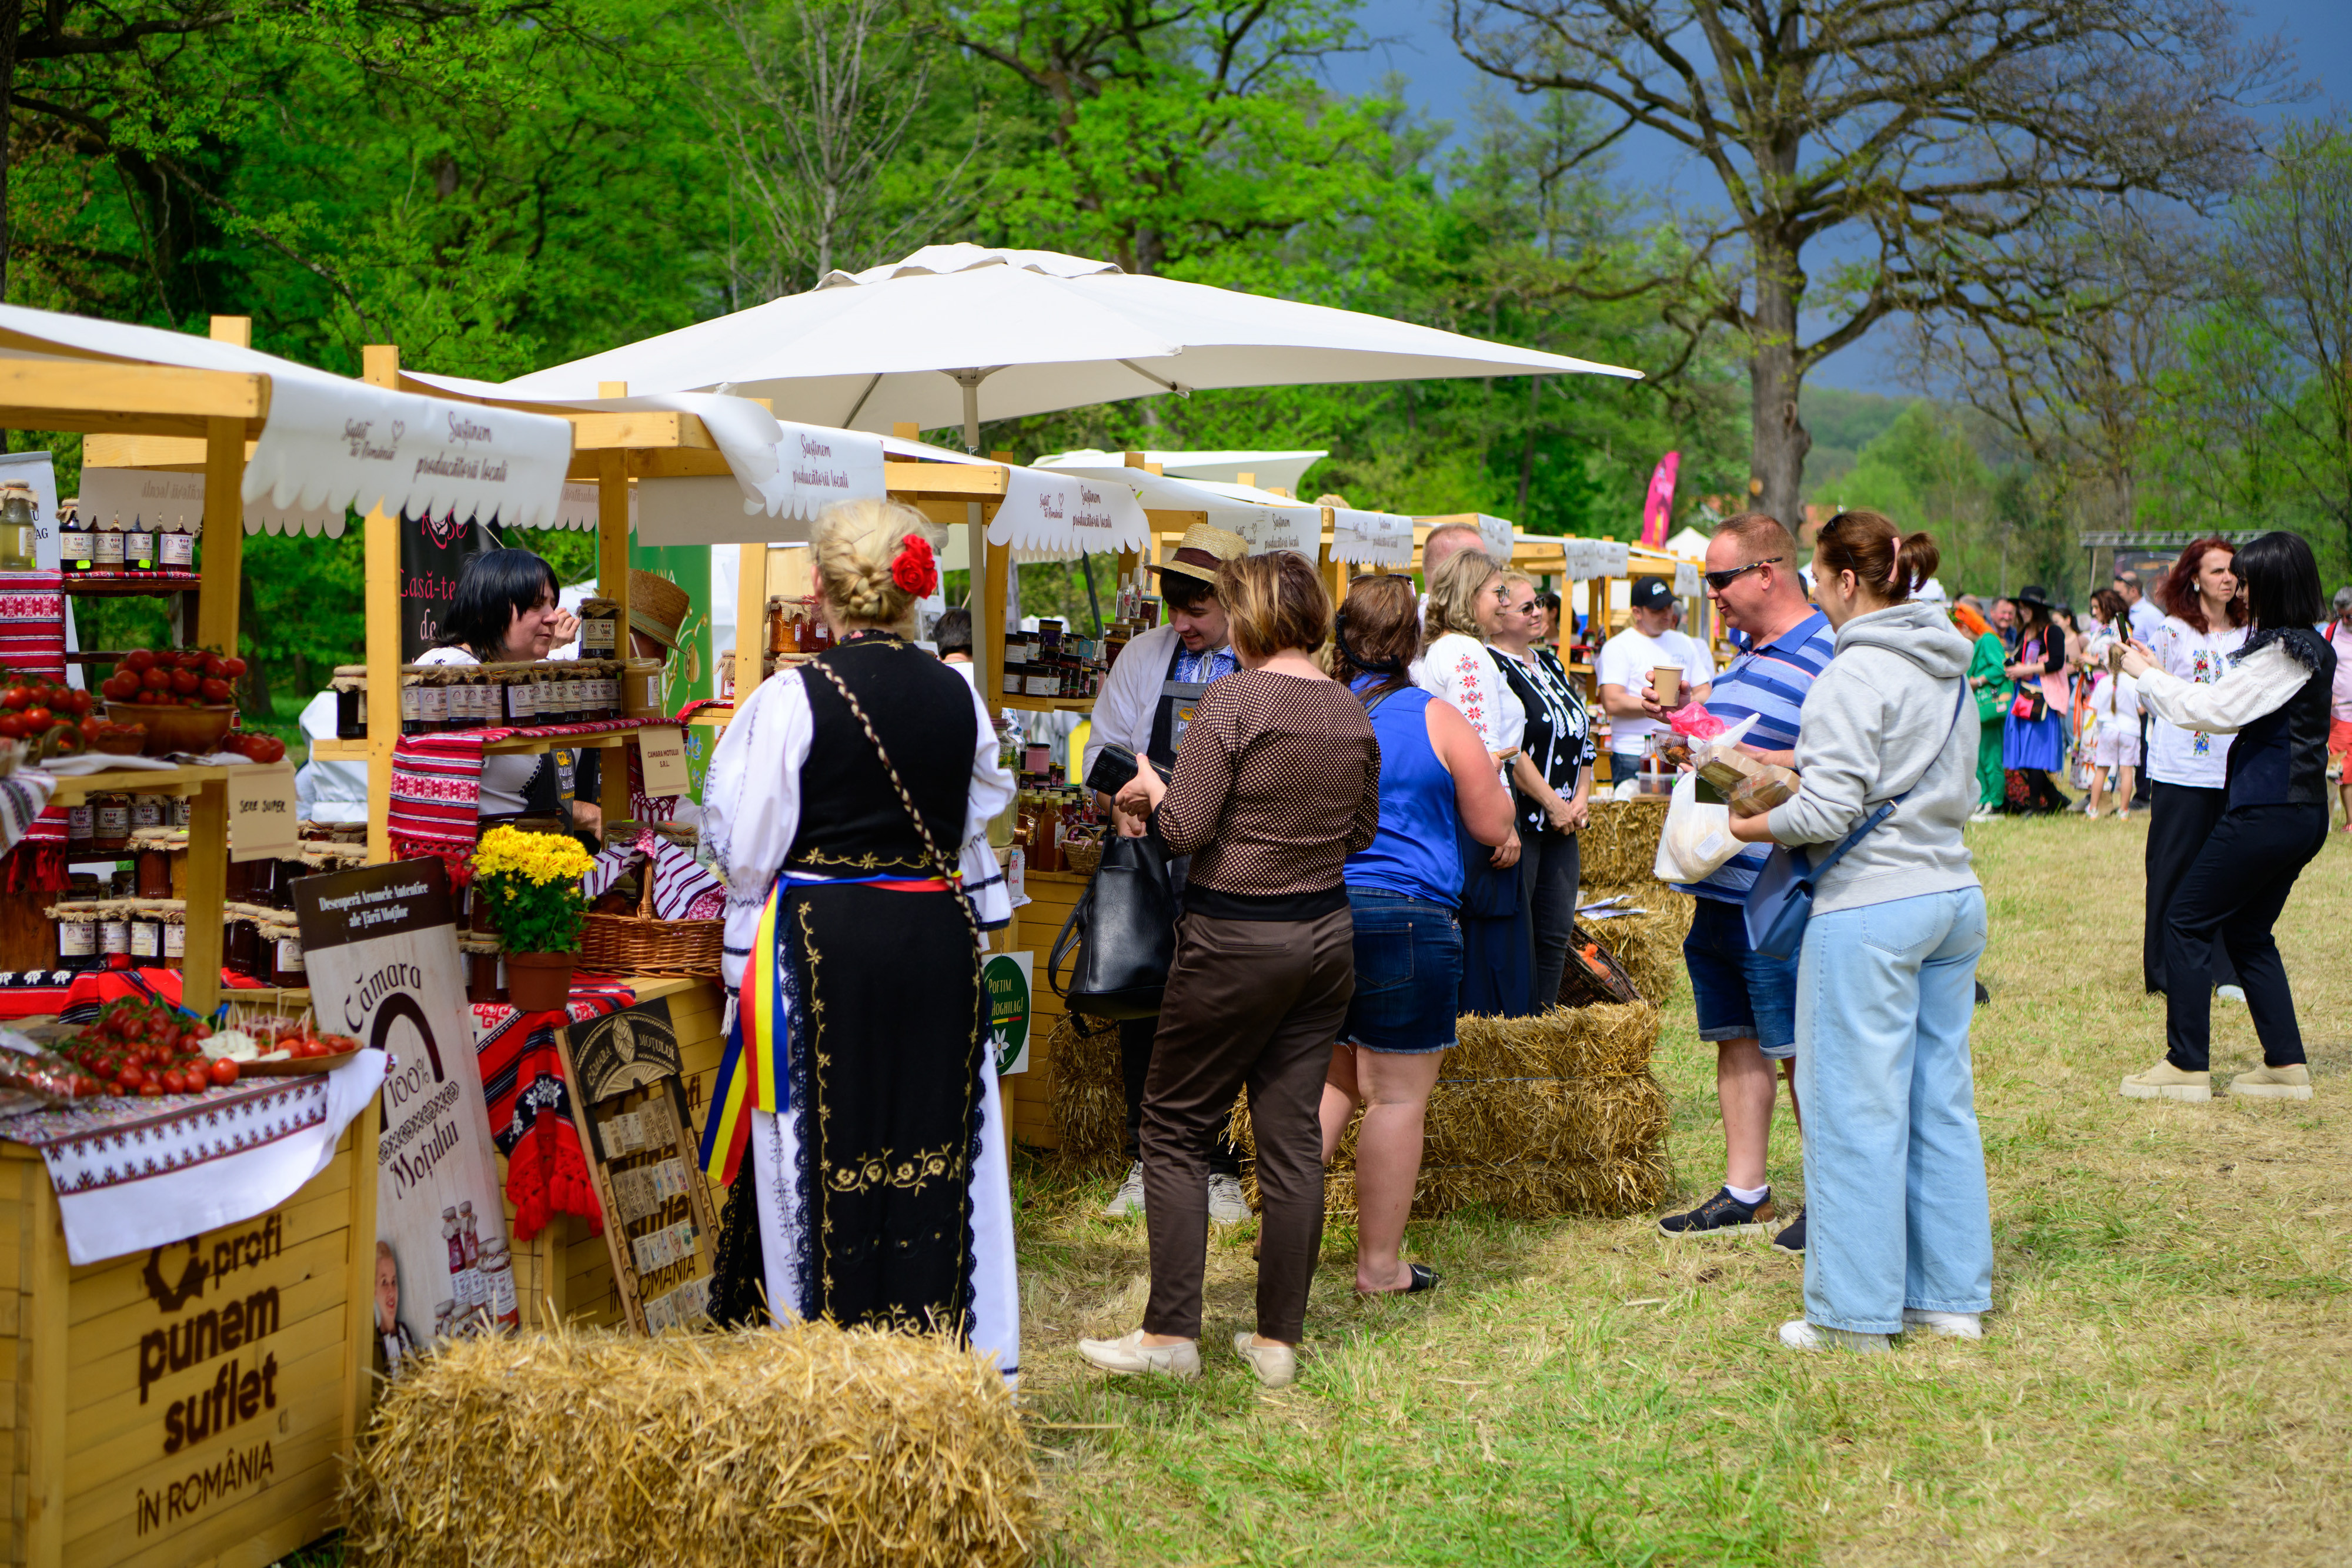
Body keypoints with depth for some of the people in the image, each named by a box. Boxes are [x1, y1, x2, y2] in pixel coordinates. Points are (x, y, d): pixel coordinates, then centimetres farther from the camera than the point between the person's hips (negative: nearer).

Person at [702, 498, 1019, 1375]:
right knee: (934, 1142, 11)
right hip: (939, 939, 4)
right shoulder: (958, 696, 1)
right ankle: (950, 1355, 17)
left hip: (823, 941, -4)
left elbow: (747, 844, -5)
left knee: (816, 1152, 6)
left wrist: (746, 957, 9)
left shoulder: (792, 698, -11)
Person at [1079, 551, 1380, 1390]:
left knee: (1174, 1129, 5)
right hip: (1327, 934, 6)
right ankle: (1278, 1339, 13)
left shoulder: (1235, 698, -15)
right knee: (1293, 1136, 9)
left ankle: (1171, 1334, 3)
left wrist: (1149, 792, 2)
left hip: (1236, 939, -6)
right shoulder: (1352, 712, 5)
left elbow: (1185, 829, -17)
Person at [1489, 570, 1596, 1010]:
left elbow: (1584, 737, 19)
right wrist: (1552, 803, -14)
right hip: (1519, 821, -8)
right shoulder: (1491, 668, -10)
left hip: (1563, 825, 8)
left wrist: (1581, 798, 4)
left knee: (1556, 933, 9)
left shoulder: (1550, 664, 17)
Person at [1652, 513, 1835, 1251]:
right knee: (1736, 1043, 14)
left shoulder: (1825, 656, -13)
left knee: (1802, 1051, 0)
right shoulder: (1741, 658, 17)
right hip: (1718, 888, 9)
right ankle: (1744, 1192, 23)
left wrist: (1747, 761, -22)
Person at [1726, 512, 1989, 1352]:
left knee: (1857, 1109, -1)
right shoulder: (1951, 674, 12)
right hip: (1954, 897, 9)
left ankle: (1857, 1313, 5)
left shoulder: (1854, 675, -14)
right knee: (1941, 1100, 14)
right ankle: (1953, 1296, 20)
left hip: (1870, 909, -8)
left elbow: (1826, 809, -20)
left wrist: (1750, 827, -2)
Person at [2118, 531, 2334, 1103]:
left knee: (2185, 921, -3)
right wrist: (2162, 674, 18)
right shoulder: (2313, 649, 14)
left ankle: (2187, 1065, -1)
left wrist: (2146, 675, -6)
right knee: (2247, 932, 16)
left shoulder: (2286, 653, -16)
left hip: (2268, 813, -10)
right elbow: (2230, 708, 19)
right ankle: (2286, 1066, 15)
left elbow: (2215, 710, -17)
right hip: (2300, 813, 10)